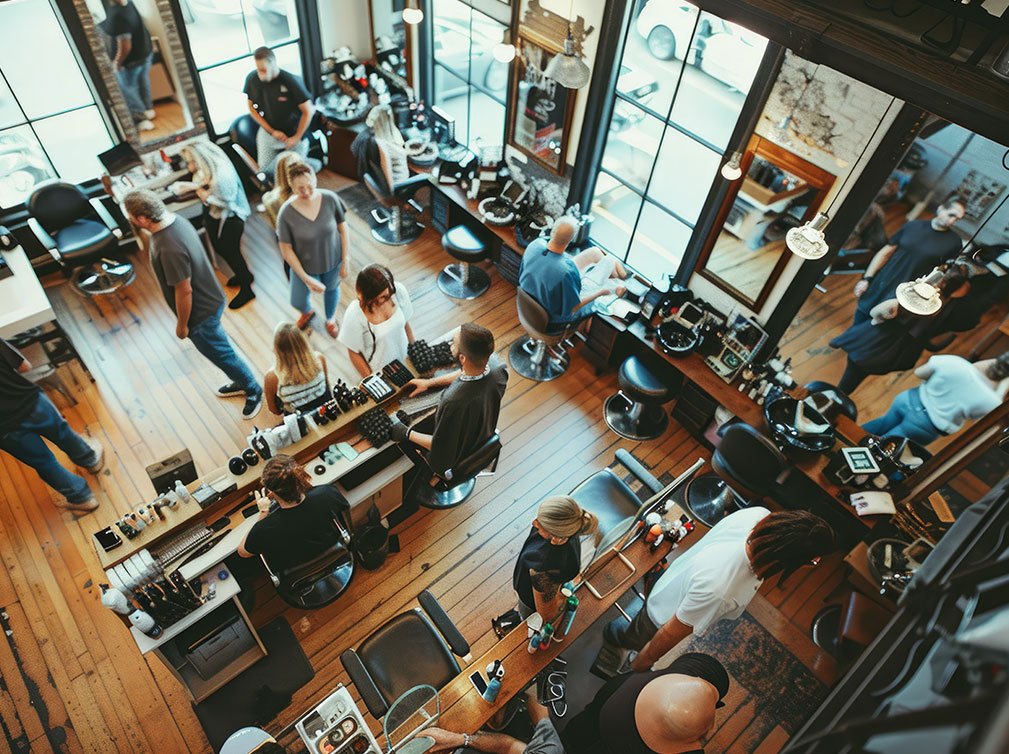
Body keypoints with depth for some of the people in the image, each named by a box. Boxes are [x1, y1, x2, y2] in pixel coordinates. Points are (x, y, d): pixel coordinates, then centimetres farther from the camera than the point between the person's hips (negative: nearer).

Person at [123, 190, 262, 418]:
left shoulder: (169, 249, -36)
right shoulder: (175, 219, -7)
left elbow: (184, 291, -28)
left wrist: (182, 324, -13)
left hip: (201, 311, -10)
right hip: (210, 298, 10)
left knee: (221, 353, 11)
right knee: (217, 346, 27)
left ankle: (253, 390, 31)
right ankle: (241, 382, 47)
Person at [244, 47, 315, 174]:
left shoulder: (290, 81, -23)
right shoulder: (252, 79, -11)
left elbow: (308, 111, -17)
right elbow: (252, 108, 1)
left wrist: (297, 137, -12)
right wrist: (272, 131, -9)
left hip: (293, 133, -3)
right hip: (268, 133, 4)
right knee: (264, 170, 6)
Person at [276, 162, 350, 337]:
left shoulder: (330, 199, -23)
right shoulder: (286, 214, -27)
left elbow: (343, 229, -10)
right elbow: (286, 250, -18)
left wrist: (345, 261, -8)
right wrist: (306, 279, -19)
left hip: (332, 261, 1)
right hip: (305, 266, -1)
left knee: (331, 289, 27)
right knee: (297, 301, 18)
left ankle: (330, 319, 61)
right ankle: (308, 312, 59)